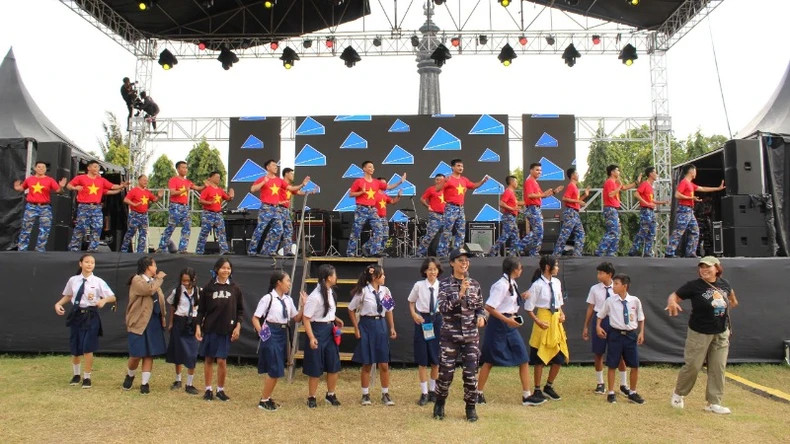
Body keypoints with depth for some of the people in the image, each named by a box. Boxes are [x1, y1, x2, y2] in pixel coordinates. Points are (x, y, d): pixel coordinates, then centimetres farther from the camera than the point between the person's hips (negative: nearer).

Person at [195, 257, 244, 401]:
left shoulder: (235, 289, 1)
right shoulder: (208, 287, 0)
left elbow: (240, 310, 6)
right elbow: (201, 309, 4)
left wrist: (237, 327, -3)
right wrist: (198, 327, -2)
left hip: (226, 330, -1)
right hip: (209, 329, 1)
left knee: (222, 361, -2)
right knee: (209, 359, 8)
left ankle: (220, 390, 14)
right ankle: (208, 389, 21)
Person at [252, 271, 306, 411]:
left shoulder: (288, 300, 7)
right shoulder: (268, 298, -12)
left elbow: (297, 319, 10)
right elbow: (255, 318, -10)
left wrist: (303, 305, -1)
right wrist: (261, 332, -21)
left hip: (283, 334, 7)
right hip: (271, 334, -7)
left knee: (275, 370, 14)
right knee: (274, 370, -5)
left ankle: (267, 398, 29)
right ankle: (264, 400, 11)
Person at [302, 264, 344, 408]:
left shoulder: (330, 292, 5)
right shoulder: (315, 296, -20)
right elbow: (306, 318, -18)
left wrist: (335, 319, 6)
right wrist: (311, 338, -22)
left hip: (330, 330, 7)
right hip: (318, 331, -7)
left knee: (334, 365, 11)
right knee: (315, 368, 4)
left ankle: (330, 395, 28)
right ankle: (311, 398, 22)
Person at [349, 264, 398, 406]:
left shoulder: (385, 291, 2)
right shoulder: (363, 291, -10)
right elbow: (351, 310, -2)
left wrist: (392, 327, 6)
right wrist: (356, 329, -5)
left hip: (381, 325, 4)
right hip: (367, 325, -4)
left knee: (384, 364, 7)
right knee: (367, 364, 7)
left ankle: (385, 394, 20)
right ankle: (366, 394, 21)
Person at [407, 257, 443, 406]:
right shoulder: (419, 285, -5)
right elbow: (411, 302, 10)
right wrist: (414, 315, -5)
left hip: (437, 320, 1)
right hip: (422, 320, -1)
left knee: (436, 359, 10)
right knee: (422, 360, 3)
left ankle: (433, 390, 27)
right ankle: (424, 393, 14)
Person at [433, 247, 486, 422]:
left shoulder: (475, 284, 6)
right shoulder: (444, 284, -3)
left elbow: (480, 307, 13)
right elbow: (443, 308, -13)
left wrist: (482, 317, -9)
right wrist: (460, 293, -22)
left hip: (471, 336, 2)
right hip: (450, 335, -2)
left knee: (471, 373, 2)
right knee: (446, 372, 2)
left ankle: (471, 407, 21)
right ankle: (439, 404, 26)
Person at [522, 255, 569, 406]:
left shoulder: (556, 283, 5)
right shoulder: (537, 285, -15)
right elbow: (529, 308, -12)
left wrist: (562, 314, 2)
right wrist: (538, 321, -20)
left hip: (556, 320, 7)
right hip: (544, 320, -7)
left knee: (560, 357, 12)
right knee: (540, 359, 4)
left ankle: (549, 387, 30)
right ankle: (537, 391, 18)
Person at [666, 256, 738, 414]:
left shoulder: (724, 283, 0)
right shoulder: (694, 285, -14)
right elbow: (675, 295, -17)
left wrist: (733, 300, 40)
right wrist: (672, 302, -39)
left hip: (721, 334, 5)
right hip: (699, 334, -5)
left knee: (718, 368, 6)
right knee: (693, 366, -1)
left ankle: (713, 403, 15)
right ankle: (678, 394, 21)